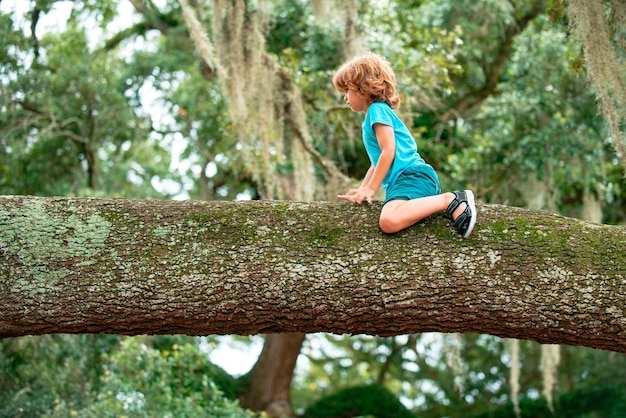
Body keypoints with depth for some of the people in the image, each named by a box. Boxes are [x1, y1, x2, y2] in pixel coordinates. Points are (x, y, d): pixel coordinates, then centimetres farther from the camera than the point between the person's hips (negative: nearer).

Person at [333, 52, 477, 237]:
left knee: (389, 221, -36)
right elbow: (377, 162, 31)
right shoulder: (370, 118, 29)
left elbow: (388, 152, -12)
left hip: (413, 176, -11)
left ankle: (448, 201, -23)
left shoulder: (377, 109, -2)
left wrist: (370, 189, -10)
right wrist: (360, 190, 20)